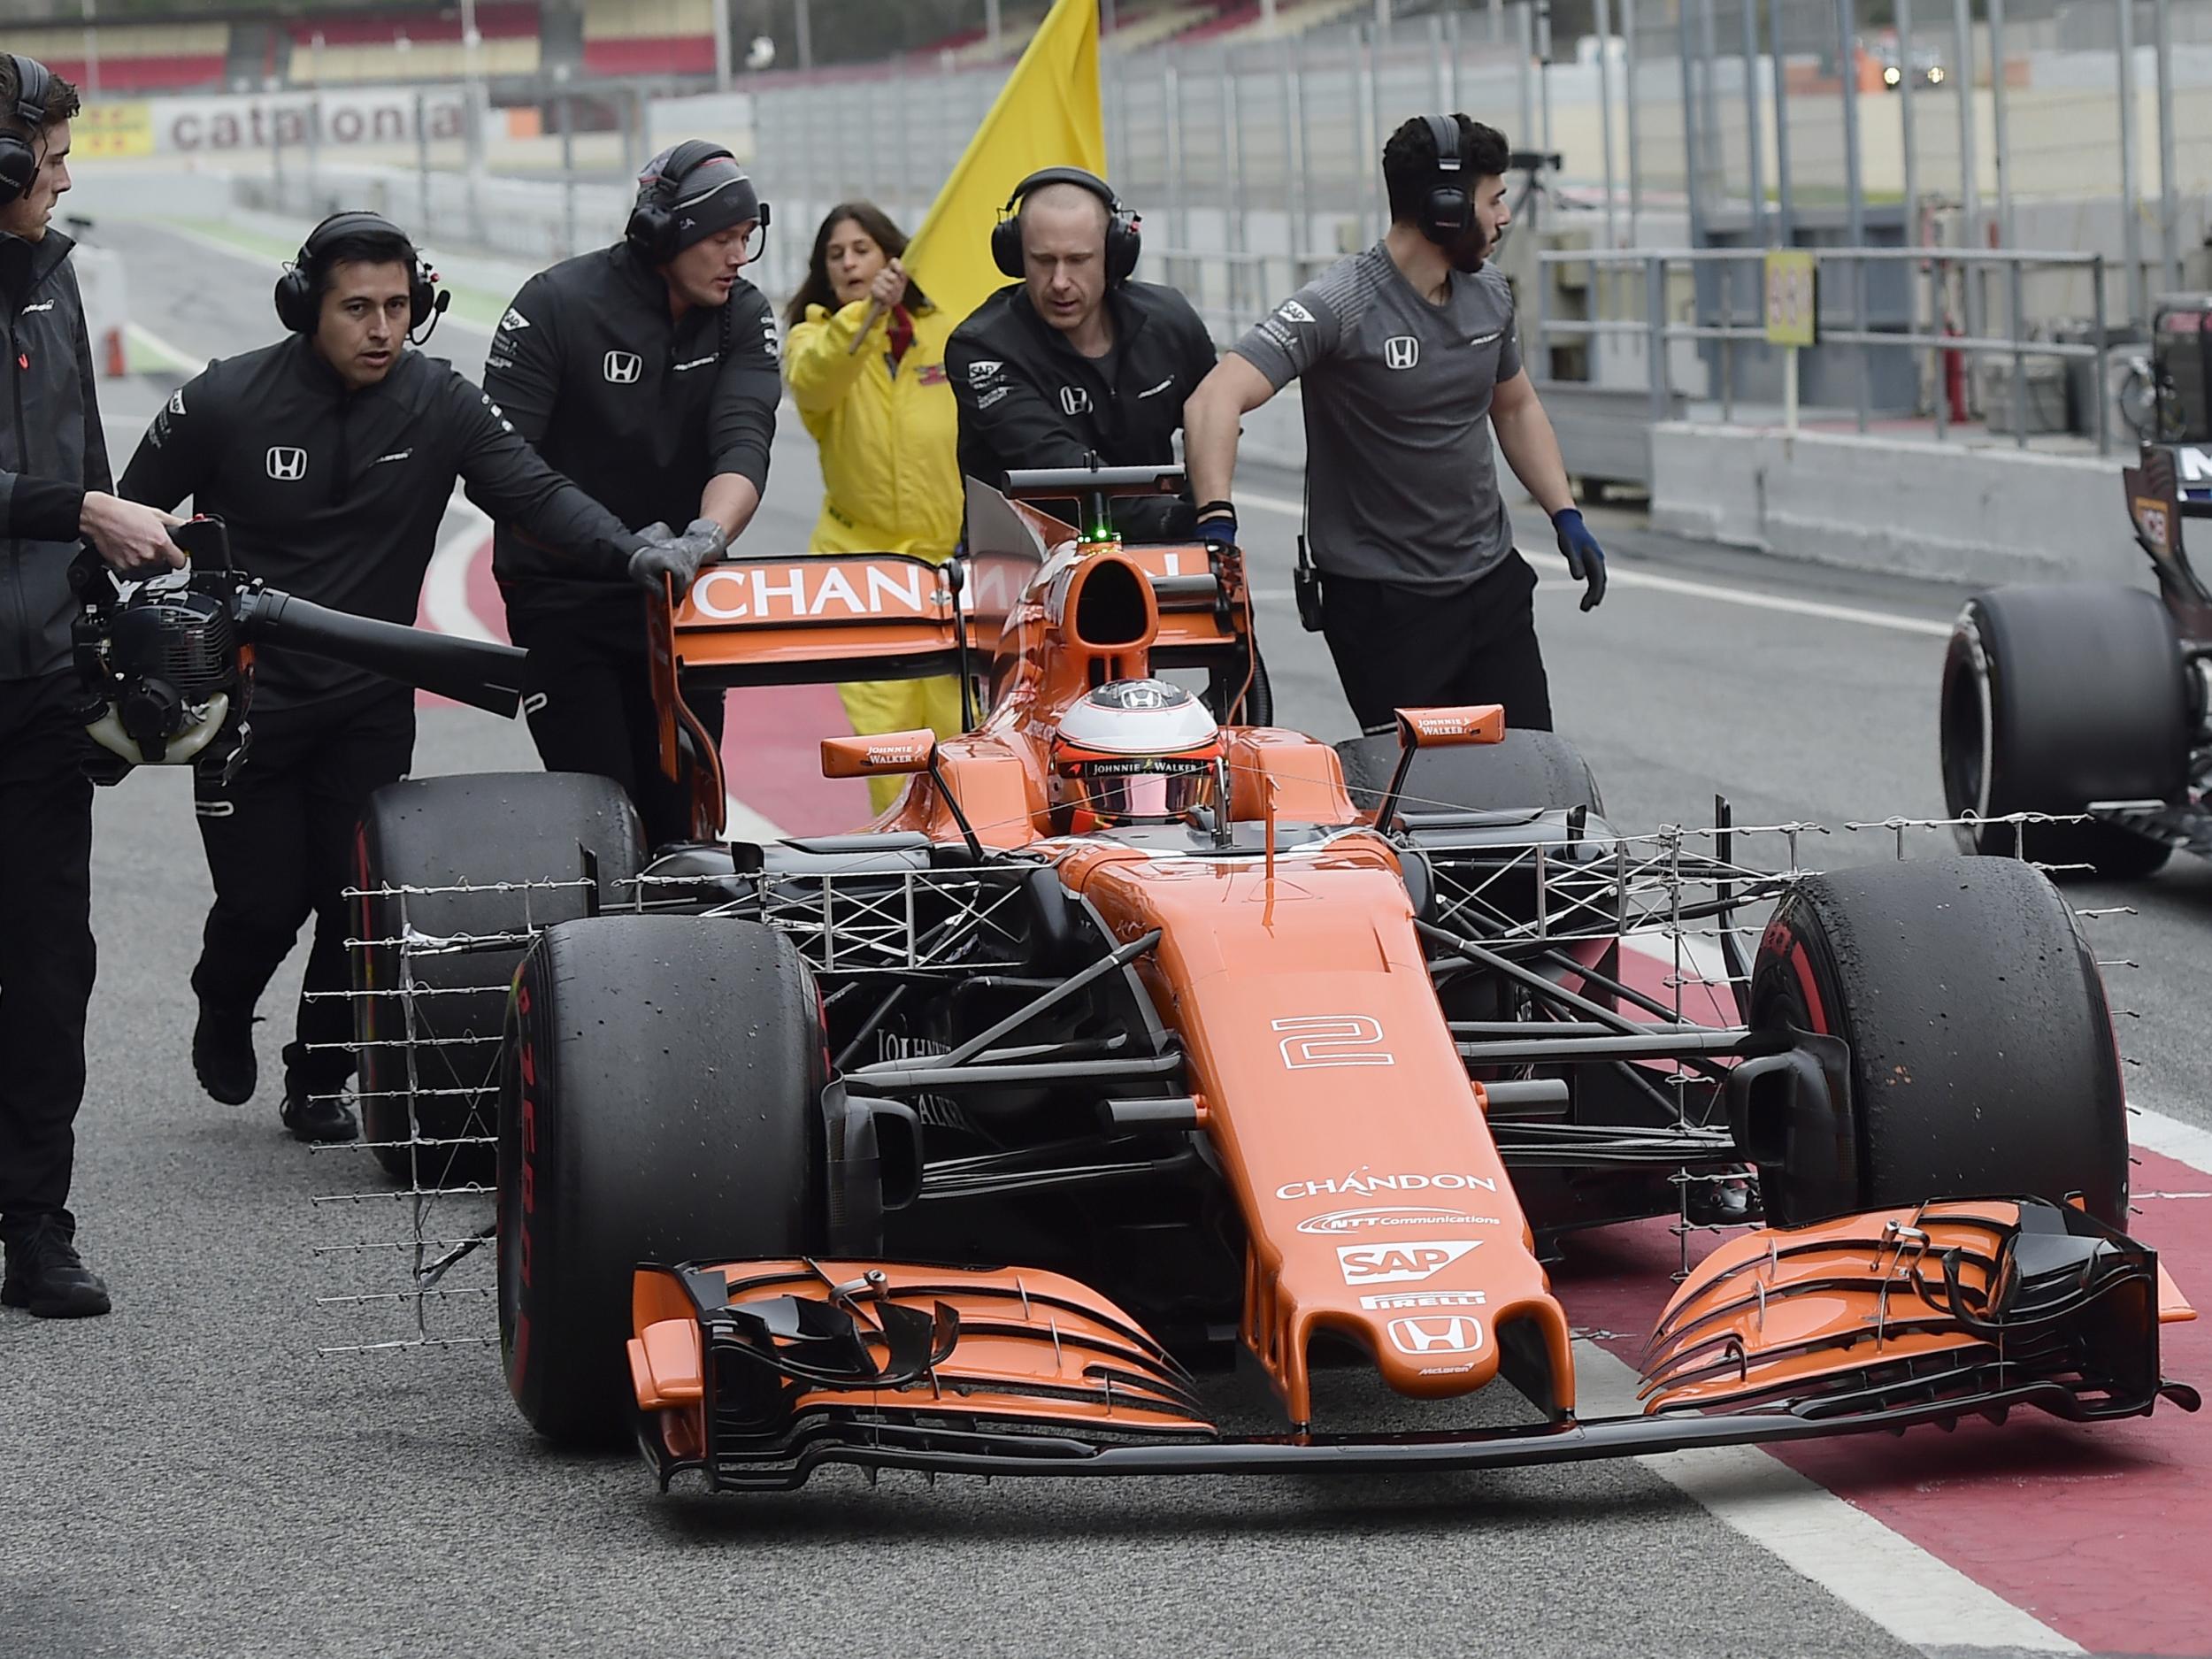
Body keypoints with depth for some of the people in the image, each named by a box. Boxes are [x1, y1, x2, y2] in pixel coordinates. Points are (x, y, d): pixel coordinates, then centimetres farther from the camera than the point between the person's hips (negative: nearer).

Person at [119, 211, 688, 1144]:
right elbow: (130, 517, 1)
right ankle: (224, 1013, 32)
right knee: (265, 900, -2)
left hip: (371, 704, 2)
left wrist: (629, 551, -35)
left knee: (357, 897, -1)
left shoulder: (438, 404, -7)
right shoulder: (225, 403, -12)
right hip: (247, 698, -2)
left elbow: (536, 493, -17)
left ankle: (319, 1080, 19)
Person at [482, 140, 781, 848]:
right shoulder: (556, 305, -12)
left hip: (679, 598, 4)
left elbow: (743, 444, -16)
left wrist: (707, 536, -38)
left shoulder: (743, 318, -1)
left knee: (682, 812, 4)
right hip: (562, 597, -4)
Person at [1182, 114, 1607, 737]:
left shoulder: (1489, 291, 6)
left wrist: (1566, 516, 11)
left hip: (1494, 580, 7)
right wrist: (1216, 522, -42)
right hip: (1383, 603, -7)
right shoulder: (1340, 305, -18)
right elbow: (1217, 399, -28)